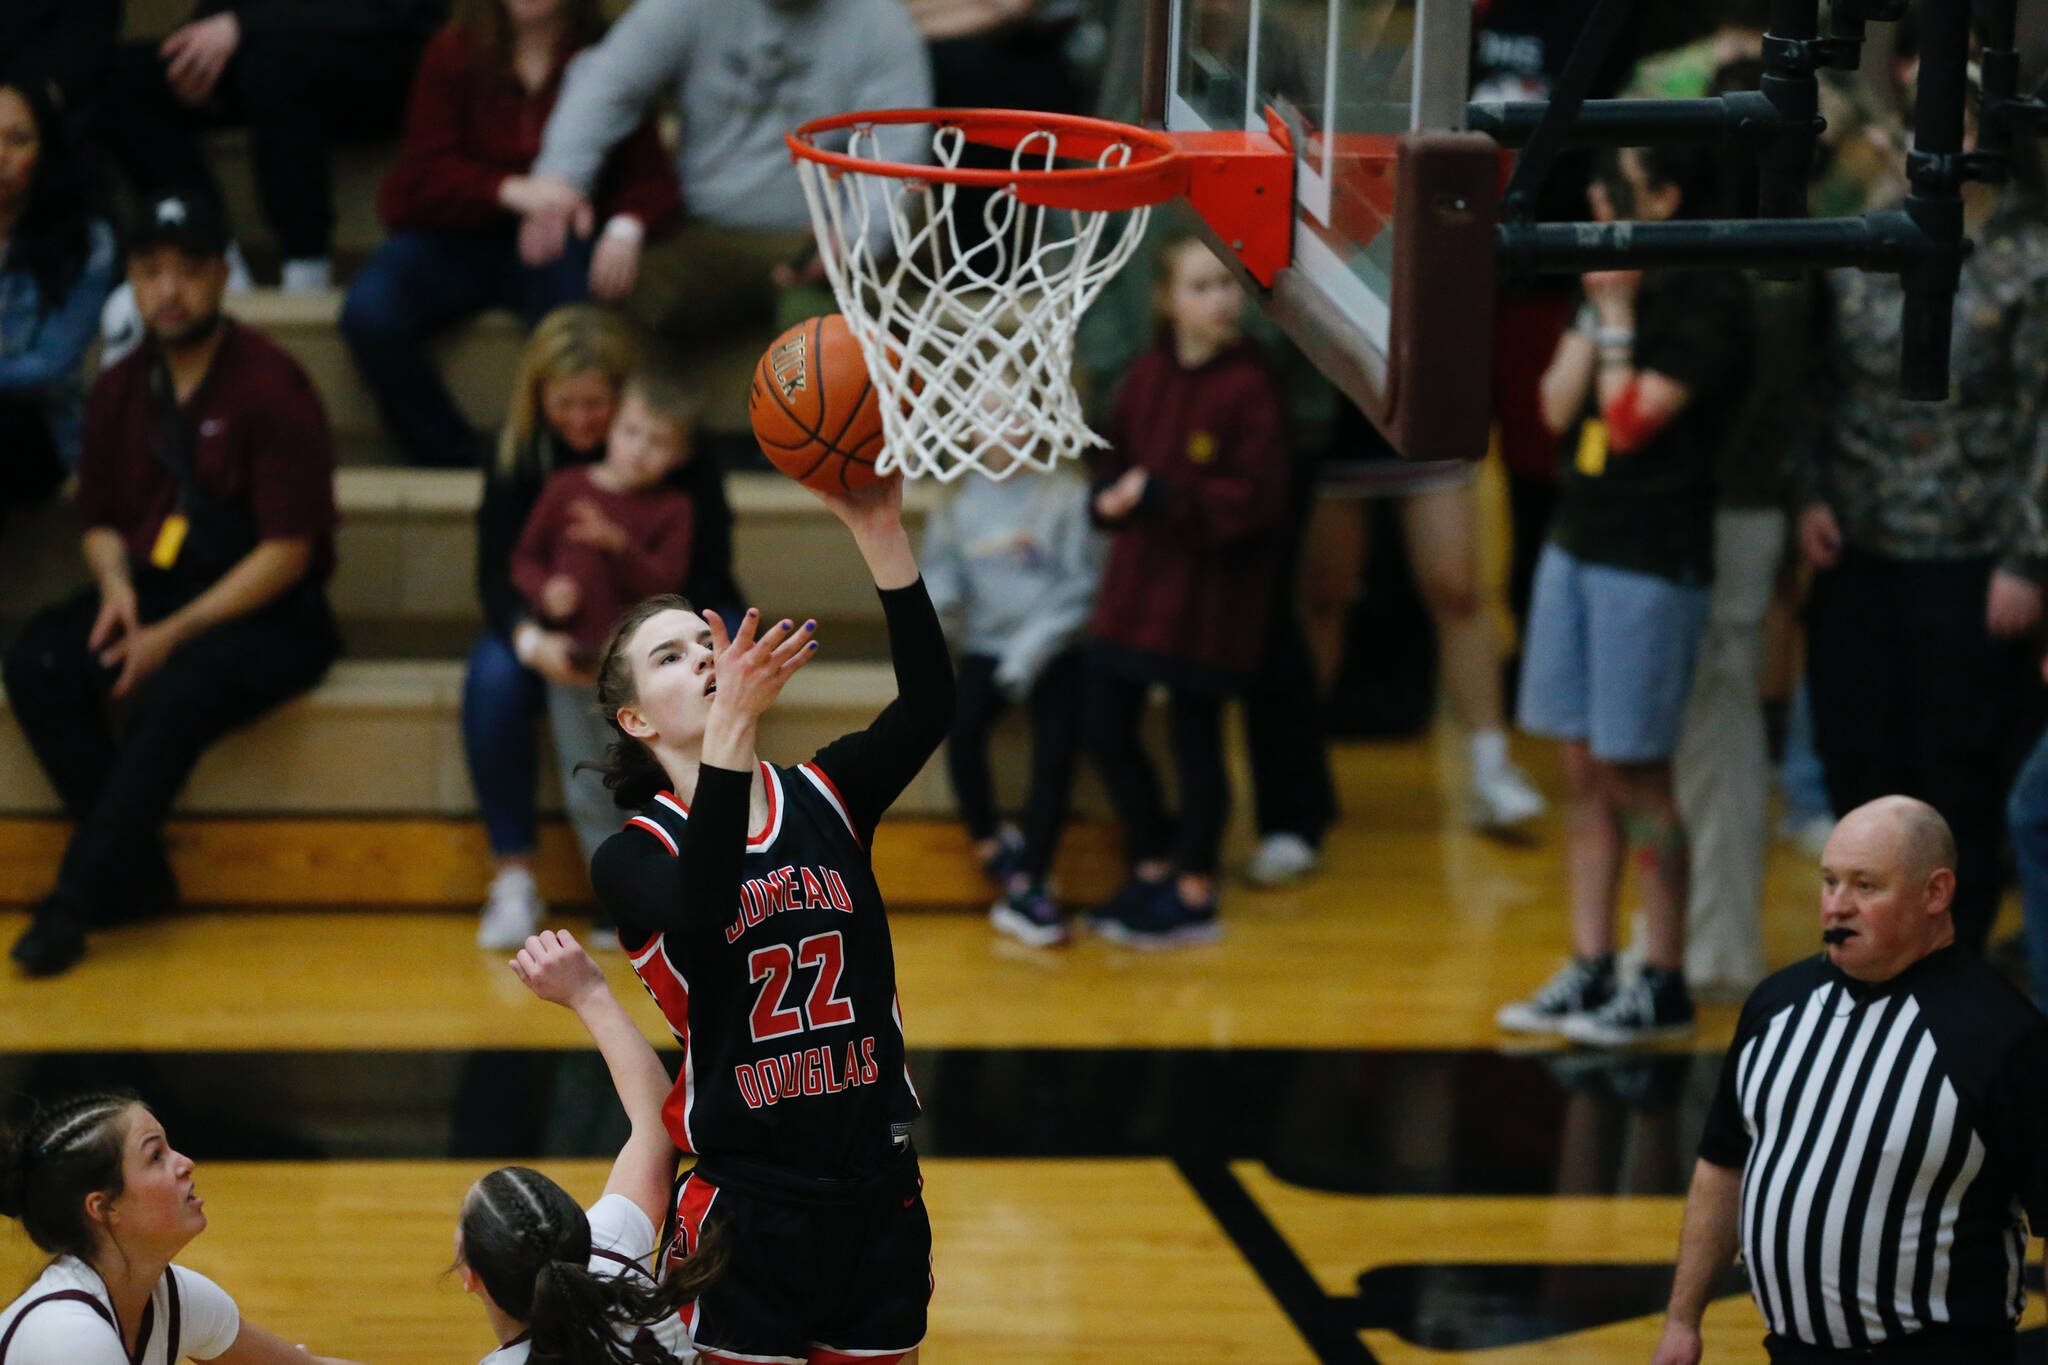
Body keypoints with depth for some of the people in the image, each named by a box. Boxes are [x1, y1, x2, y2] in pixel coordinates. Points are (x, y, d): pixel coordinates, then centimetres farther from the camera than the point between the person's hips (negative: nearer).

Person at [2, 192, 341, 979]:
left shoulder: (271, 389, -10)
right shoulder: (120, 393, 8)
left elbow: (287, 550, -13)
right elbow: (100, 522, 19)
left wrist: (175, 634, -19)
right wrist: (115, 581, -6)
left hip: (264, 614, -6)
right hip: (152, 592, 6)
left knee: (175, 691, -36)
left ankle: (77, 900, -26)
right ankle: (138, 876, -16)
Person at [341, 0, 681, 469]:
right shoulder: (455, 52, 1)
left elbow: (649, 175, -2)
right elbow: (426, 174, -7)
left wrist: (627, 227, -27)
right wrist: (513, 191, -28)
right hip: (454, 236, 1)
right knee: (369, 312, -28)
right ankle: (451, 462, -16)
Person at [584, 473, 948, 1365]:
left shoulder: (824, 799, 5)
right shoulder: (632, 860, -5)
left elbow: (927, 711, -14)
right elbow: (703, 908, -29)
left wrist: (880, 535, -26)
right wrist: (733, 721, -39)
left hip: (879, 1199, 4)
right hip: (745, 1214, -4)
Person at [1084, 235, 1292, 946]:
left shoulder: (1249, 387, -14)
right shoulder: (1147, 377, 4)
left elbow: (1255, 496, -17)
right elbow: (1115, 454, 16)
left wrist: (1160, 495, -21)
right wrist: (1113, 496, -6)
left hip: (1210, 595, -6)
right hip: (1136, 583, 6)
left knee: (1196, 738, 4)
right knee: (1107, 727, 10)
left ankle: (1194, 892, 19)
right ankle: (1152, 866, 29)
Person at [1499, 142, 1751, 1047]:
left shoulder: (1708, 299, -13)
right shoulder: (1612, 283, 11)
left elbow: (1631, 421, -18)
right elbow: (1557, 408, 4)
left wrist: (1618, 312, -12)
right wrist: (1597, 311, -3)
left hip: (1652, 561, -8)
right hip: (1577, 541, 8)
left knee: (1635, 776, -2)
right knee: (1585, 772, 10)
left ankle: (1664, 985, 7)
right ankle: (1588, 973, 17)